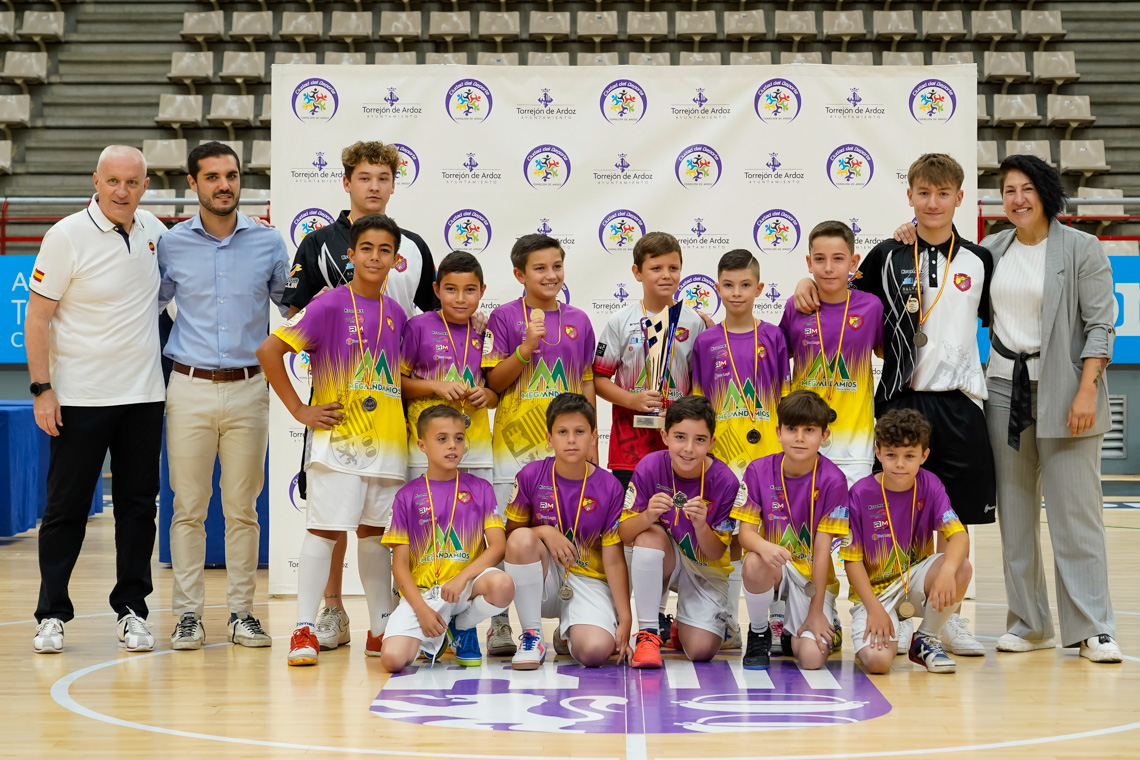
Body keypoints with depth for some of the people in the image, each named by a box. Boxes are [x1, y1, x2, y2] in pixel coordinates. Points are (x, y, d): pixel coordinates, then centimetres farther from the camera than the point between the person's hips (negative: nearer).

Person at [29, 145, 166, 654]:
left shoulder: (152, 229, 5)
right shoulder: (67, 236, -9)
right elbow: (38, 316, -7)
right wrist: (42, 388, -13)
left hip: (143, 396, 4)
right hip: (79, 397, -4)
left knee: (138, 506, 7)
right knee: (66, 509, 2)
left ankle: (132, 610, 16)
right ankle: (52, 615, 12)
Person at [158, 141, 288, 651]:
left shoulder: (269, 244, 6)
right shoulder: (171, 245, 5)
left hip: (247, 389, 0)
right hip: (190, 389, 0)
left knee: (242, 508, 4)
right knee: (188, 508, 0)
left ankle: (242, 613, 11)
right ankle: (188, 614, 8)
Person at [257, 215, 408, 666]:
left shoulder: (395, 314, 11)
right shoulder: (330, 304, -6)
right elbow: (268, 350, -11)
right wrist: (300, 410, -10)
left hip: (388, 441, 5)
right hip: (338, 438, -5)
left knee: (376, 532, 13)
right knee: (324, 529, -7)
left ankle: (381, 630, 22)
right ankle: (304, 631, -2)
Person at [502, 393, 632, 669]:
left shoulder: (609, 487, -8)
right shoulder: (531, 476, -7)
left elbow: (614, 559, -6)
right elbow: (511, 532, 2)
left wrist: (625, 619, -10)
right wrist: (544, 533, -20)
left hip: (589, 582, -1)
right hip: (544, 579, 1)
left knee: (595, 651, -29)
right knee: (522, 538, -32)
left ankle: (567, 636, 13)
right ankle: (532, 636, -15)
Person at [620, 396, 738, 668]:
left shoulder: (725, 481, -21)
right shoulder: (650, 467, -19)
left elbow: (716, 554, -15)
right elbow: (624, 534, -17)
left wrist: (701, 526, -36)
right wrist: (647, 517, -39)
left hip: (705, 569, 0)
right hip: (660, 561, 1)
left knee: (701, 651, -19)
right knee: (650, 534, -34)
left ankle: (683, 626, 20)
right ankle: (648, 633, -23)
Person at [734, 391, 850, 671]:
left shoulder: (832, 479, -14)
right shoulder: (759, 471, -9)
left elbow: (822, 547, -15)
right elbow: (745, 531, -11)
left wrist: (816, 611, -14)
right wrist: (763, 546, -36)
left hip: (813, 577, -1)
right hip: (775, 567, 1)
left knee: (812, 658, -21)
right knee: (755, 562, -36)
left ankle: (793, 634, 18)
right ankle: (758, 634, -7)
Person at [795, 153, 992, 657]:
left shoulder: (978, 261, 7)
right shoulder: (888, 256, 3)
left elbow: (994, 320, 17)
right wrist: (806, 283, -5)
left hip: (959, 401, 2)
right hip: (900, 398, -1)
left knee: (956, 515, 6)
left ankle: (949, 617, 19)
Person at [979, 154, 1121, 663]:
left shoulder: (1081, 248, -2)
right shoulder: (992, 250, 10)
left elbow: (1100, 323, -5)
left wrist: (1086, 391, -15)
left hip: (1062, 388, -4)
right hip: (1005, 387, 4)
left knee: (1075, 510, -6)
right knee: (1015, 510, 6)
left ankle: (1092, 627, -1)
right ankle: (1028, 624, 14)